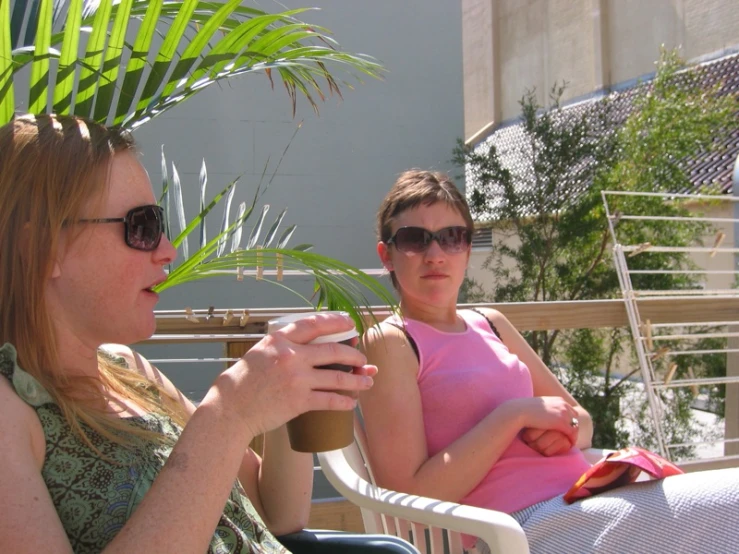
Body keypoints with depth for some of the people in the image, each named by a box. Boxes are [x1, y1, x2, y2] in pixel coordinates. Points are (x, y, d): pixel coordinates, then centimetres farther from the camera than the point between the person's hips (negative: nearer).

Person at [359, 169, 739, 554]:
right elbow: (411, 498, -12)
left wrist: (567, 430, -3)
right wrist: (516, 414, -14)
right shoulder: (389, 342, -3)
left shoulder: (491, 324, 17)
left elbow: (580, 421, 22)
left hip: (588, 499, 7)